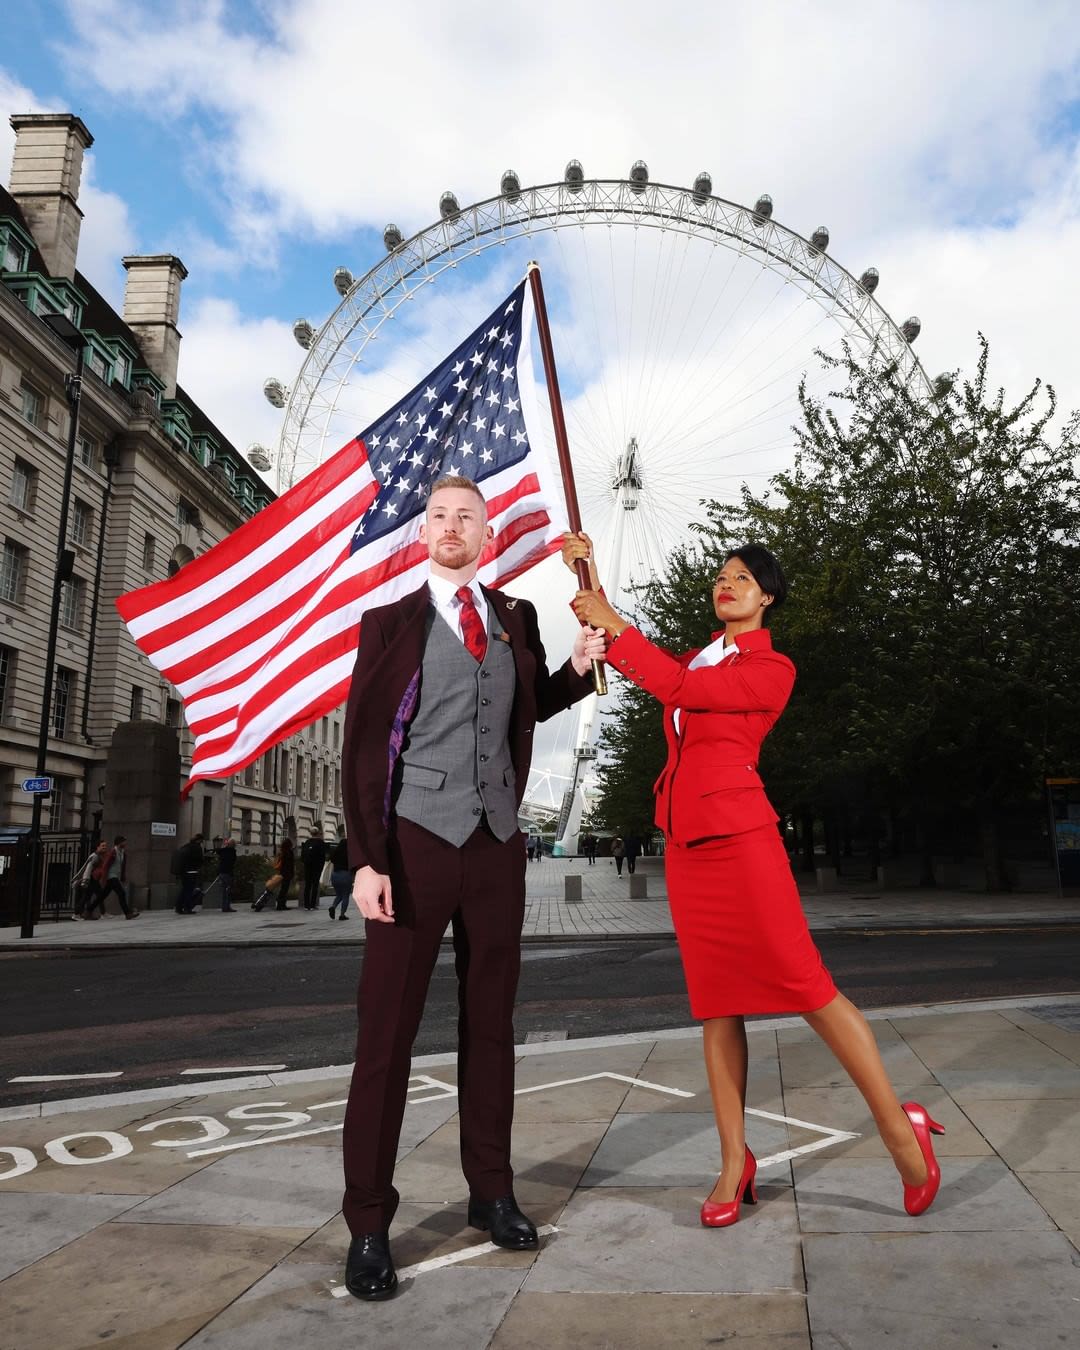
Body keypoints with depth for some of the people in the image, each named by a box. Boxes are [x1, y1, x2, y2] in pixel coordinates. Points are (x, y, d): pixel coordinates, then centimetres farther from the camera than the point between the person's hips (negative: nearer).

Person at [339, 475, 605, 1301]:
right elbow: (363, 746, -4)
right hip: (416, 838, -3)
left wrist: (578, 669, 3)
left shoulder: (517, 619, 11)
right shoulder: (391, 622, 1)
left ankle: (491, 1190, 27)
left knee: (491, 1022, 12)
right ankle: (368, 1224, 13)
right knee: (387, 1032, 1)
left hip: (497, 840, 4)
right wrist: (367, 856, -13)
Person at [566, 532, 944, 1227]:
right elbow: (647, 665, 16)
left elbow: (679, 686, -12)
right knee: (717, 1003, 7)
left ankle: (900, 1127, 9)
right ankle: (735, 1163, 15)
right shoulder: (698, 658, 21)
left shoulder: (773, 668, -1)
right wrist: (588, 576, 10)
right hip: (686, 844, 6)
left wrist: (616, 625, -7)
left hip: (739, 836, -6)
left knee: (805, 982, -8)